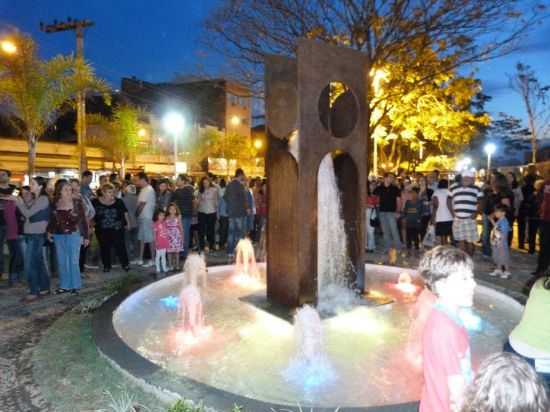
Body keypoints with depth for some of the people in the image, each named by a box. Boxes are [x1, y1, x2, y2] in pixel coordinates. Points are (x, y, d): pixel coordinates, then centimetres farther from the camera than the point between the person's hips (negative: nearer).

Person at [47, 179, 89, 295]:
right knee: (62, 262, 10)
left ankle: (75, 285, 14)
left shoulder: (77, 203, -7)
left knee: (73, 261, 1)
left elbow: (83, 220, -4)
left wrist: (85, 236, -5)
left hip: (74, 235, -4)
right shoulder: (55, 203, 2)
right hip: (58, 236, 4)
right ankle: (65, 285, 21)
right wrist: (49, 231, 2)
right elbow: (52, 220, 15)